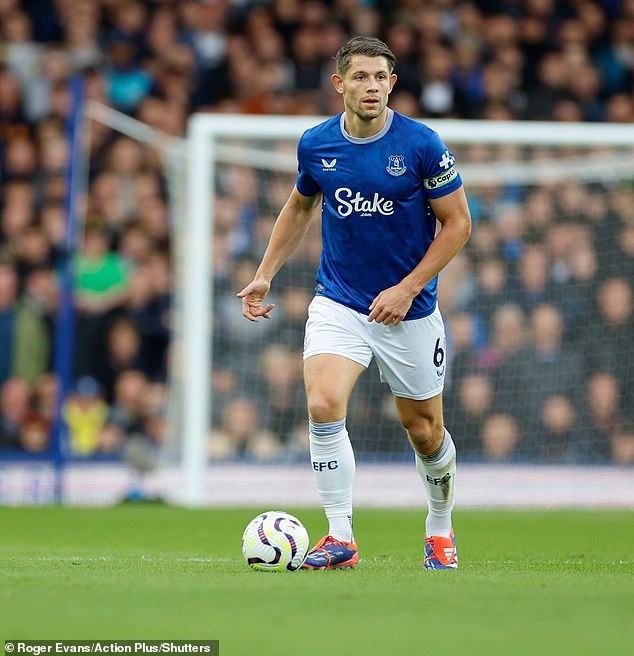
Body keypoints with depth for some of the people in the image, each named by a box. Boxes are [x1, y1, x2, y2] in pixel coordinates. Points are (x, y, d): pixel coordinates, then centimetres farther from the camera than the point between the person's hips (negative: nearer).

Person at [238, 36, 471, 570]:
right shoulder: (316, 145, -3)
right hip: (338, 302, 1)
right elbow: (300, 207, 17)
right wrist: (264, 276, 11)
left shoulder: (422, 145, -13)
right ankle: (341, 538, -14)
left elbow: (458, 223, -6)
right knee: (323, 405, -23)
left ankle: (440, 529, 38)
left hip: (409, 309, -1)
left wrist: (407, 288, -14)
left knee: (425, 432, 9)